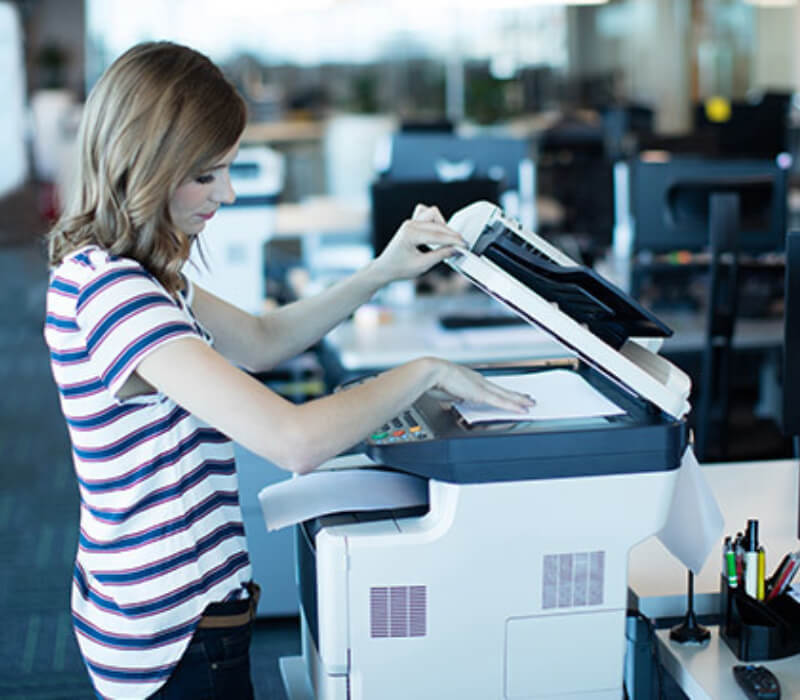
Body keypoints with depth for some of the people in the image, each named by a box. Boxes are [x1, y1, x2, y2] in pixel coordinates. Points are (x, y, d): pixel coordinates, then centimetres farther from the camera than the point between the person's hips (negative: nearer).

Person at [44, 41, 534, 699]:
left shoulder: (106, 269, 4)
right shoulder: (112, 290, -28)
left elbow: (261, 339, 16)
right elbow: (295, 441, -33)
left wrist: (381, 272, 4)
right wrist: (424, 372, -19)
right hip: (175, 643, -9)